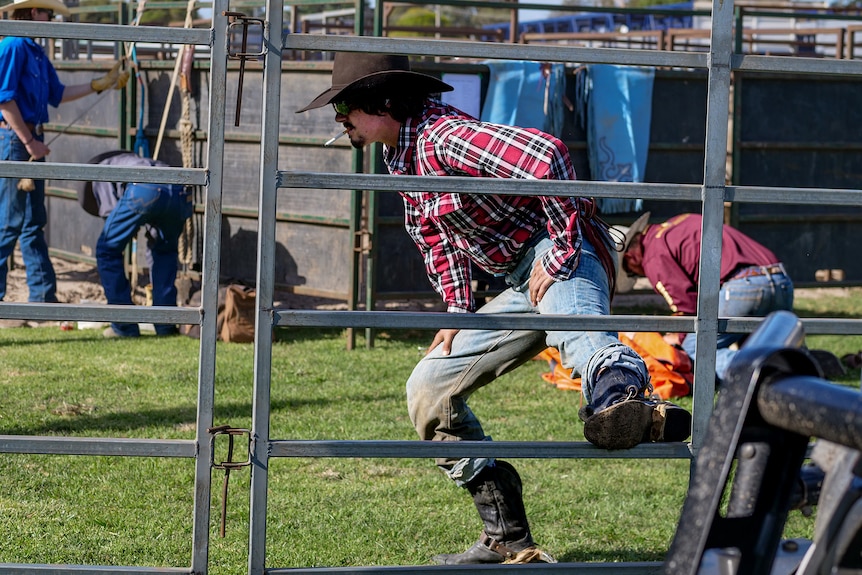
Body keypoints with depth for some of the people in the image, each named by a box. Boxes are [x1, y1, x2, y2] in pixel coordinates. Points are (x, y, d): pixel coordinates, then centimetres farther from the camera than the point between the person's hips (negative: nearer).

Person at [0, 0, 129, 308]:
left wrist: (101, 84, 22)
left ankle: (43, 294, 16)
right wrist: (29, 142, -17)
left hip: (30, 140, 10)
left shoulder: (37, 52, 17)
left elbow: (57, 94, 22)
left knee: (33, 223, 12)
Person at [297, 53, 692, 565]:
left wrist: (561, 251, -25)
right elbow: (440, 240, 27)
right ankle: (508, 540, 12)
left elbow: (546, 157, -31)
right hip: (523, 284, 10)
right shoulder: (403, 161, 14)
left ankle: (624, 393, -81)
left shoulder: (443, 137, -18)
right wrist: (459, 312, 12)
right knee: (428, 389, 12)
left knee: (573, 324, -44)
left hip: (566, 258, -10)